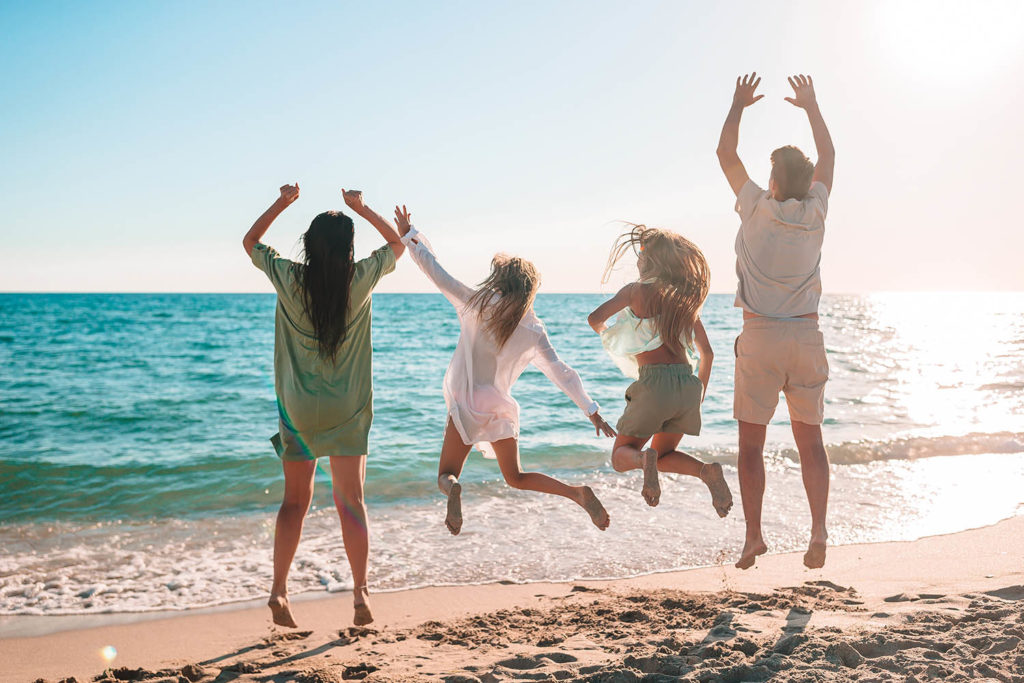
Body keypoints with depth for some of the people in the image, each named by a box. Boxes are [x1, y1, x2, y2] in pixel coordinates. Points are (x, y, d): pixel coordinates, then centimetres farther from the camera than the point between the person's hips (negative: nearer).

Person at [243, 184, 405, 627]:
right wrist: (361, 208, 11)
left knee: (295, 501, 11)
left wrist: (282, 203, 14)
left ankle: (278, 591, 7)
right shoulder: (361, 278, -8)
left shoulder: (290, 278, -7)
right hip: (347, 409, -1)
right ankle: (360, 594, 0)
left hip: (298, 408, 1)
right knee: (351, 502, 4)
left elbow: (250, 242, 12)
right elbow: (397, 245, 12)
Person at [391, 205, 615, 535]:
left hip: (466, 404, -3)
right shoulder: (533, 331, -2)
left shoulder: (476, 304, -6)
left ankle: (452, 489, -30)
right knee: (516, 477, 19)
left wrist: (409, 235, 9)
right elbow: (562, 374, -4)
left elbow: (436, 271, -2)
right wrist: (592, 411, 0)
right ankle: (578, 493, -2)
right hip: (501, 408, 3)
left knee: (446, 474, 8)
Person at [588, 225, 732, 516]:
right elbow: (706, 352, 18)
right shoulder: (685, 298, 17)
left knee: (620, 457, 11)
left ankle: (644, 459, -24)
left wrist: (603, 333, 13)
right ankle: (707, 471, -7)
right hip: (687, 383, 5)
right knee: (663, 456, 23)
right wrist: (700, 394, 30)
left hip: (654, 382, -5)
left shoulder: (636, 291, 2)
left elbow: (595, 318, -11)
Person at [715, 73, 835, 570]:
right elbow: (828, 157, 20)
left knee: (751, 443, 4)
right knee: (810, 440, 9)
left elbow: (725, 154, 8)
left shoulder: (757, 208, -5)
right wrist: (810, 106, 30)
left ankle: (754, 536, 3)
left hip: (760, 337, -3)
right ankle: (818, 529, -2)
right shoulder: (815, 212, 2)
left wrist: (739, 105, 19)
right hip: (806, 335, 3)